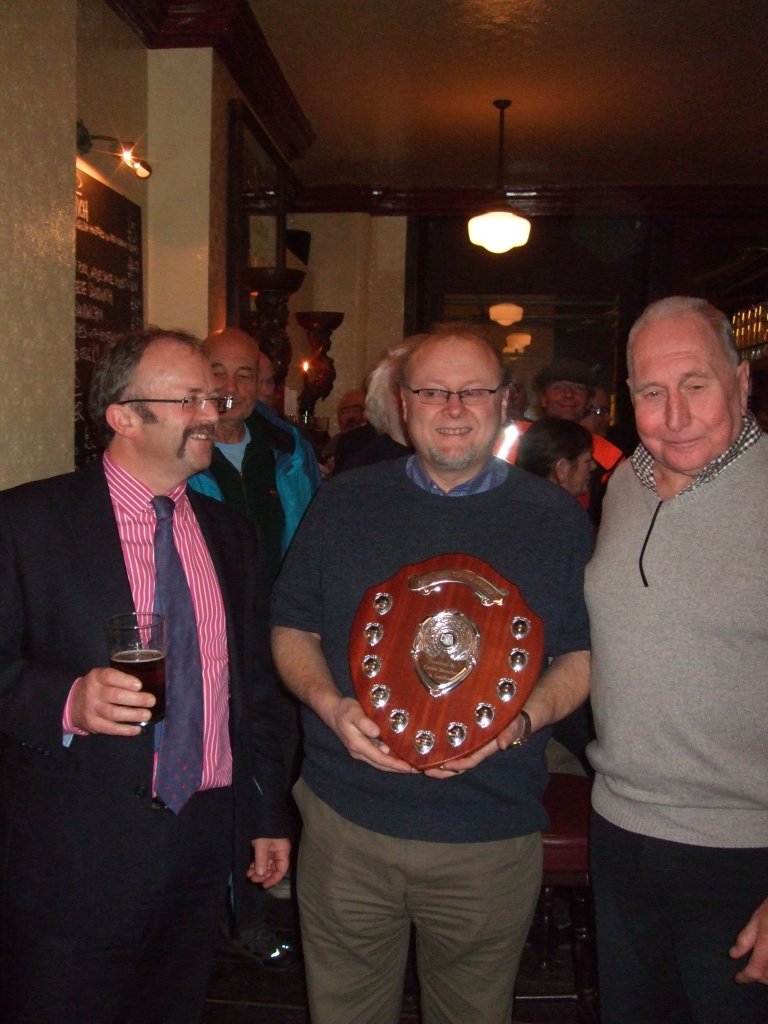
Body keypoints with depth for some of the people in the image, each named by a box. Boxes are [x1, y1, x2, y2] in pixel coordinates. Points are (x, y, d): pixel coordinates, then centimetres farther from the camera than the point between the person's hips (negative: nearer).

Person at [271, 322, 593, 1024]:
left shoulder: (556, 519, 0)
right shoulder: (344, 501, 3)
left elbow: (585, 653, 3)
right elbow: (292, 629, 6)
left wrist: (522, 719, -16)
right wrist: (331, 705, -14)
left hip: (491, 839, 0)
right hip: (346, 824, 1)